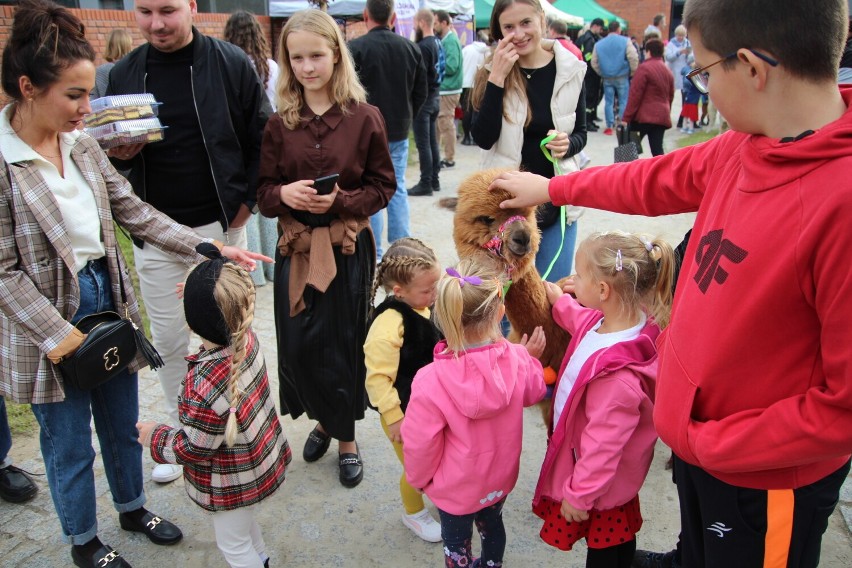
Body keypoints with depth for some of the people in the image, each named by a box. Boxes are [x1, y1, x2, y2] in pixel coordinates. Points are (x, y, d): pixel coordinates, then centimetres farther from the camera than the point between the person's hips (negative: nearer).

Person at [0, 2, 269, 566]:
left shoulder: (81, 144, 0)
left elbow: (134, 212, 1)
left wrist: (210, 248, -8)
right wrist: (56, 334, -19)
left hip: (109, 300, 6)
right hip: (50, 319, -5)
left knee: (124, 421, 21)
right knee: (69, 441, 13)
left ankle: (133, 507, 46)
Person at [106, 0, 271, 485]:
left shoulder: (232, 63, -4)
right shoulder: (124, 73, 4)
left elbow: (263, 139, -1)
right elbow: (111, 148, 12)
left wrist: (248, 199, -7)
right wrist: (118, 154, -11)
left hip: (221, 225, -3)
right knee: (169, 340, 11)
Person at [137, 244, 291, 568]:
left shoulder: (203, 387, -40)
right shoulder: (247, 339, -19)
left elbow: (193, 450, -24)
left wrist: (154, 437, -7)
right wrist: (202, 297, 15)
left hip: (230, 484, -8)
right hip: (259, 462, 8)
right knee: (245, 523, 34)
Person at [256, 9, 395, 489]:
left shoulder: (364, 117, -5)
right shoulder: (280, 122, 3)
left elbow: (384, 186, -2)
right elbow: (264, 191, 6)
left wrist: (340, 200, -17)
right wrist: (283, 193, -16)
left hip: (348, 247, -2)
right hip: (295, 247, 3)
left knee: (343, 344, 5)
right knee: (298, 345, 6)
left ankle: (346, 436, 28)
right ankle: (323, 419, 34)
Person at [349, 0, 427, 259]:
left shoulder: (355, 48, -12)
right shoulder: (411, 48, 3)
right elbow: (421, 92, 8)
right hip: (399, 133, 4)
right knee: (398, 190, 12)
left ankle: (374, 255, 6)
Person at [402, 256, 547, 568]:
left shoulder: (430, 381, -36)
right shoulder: (518, 360, -26)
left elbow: (420, 445, -22)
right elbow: (533, 392, -2)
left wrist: (419, 478, -1)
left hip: (456, 489, -4)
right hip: (501, 476, 4)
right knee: (492, 524, 33)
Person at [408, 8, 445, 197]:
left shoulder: (423, 46, -19)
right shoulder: (438, 43, 9)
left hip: (423, 99, -9)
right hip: (435, 96, 9)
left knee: (423, 144, -4)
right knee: (432, 141, 13)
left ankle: (425, 184, 0)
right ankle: (434, 180, 19)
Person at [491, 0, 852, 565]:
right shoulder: (743, 148, -7)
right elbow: (654, 180, 11)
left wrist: (707, 442, -18)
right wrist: (551, 188, 22)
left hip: (764, 480, -6)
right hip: (696, 432, 6)